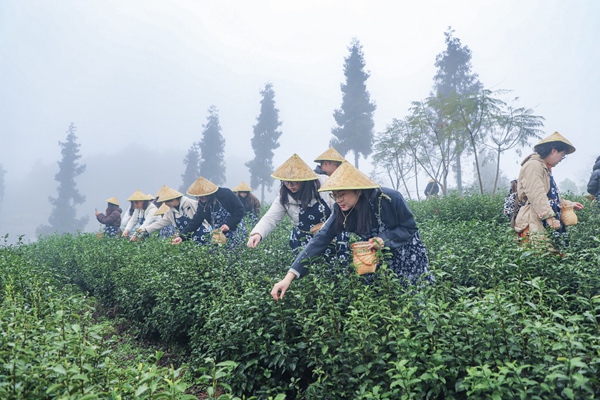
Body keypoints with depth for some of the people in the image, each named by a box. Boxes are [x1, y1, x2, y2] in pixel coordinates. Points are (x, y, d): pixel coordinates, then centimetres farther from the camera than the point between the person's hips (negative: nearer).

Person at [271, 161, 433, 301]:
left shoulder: (390, 199, -30)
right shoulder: (342, 212, -19)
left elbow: (410, 228, -16)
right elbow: (320, 240, -24)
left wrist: (384, 239, -35)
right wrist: (290, 276, -32)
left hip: (408, 255, -3)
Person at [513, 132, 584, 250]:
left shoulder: (546, 168, 28)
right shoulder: (533, 165, -7)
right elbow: (536, 195, -19)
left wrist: (570, 204, 38)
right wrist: (549, 216, -24)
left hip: (544, 223, 11)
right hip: (533, 222, -11)